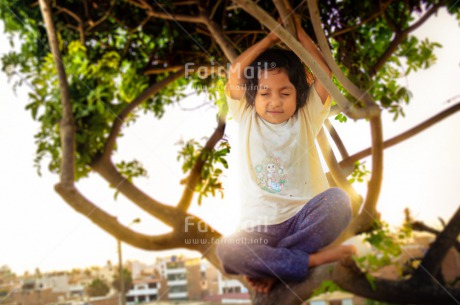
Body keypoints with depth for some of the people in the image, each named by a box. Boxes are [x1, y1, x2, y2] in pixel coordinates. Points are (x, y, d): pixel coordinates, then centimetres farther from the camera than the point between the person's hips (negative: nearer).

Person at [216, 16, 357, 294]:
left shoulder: (306, 118, 8)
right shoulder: (247, 119, 7)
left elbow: (325, 73, -1)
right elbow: (235, 74, -5)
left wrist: (300, 34, 8)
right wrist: (271, 38, 3)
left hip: (304, 217, 1)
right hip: (261, 226, 0)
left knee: (338, 200, -32)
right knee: (227, 250, -31)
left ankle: (271, 265, -23)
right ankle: (315, 259, -23)